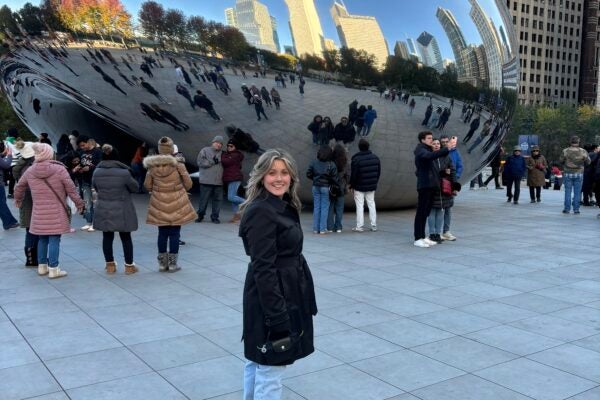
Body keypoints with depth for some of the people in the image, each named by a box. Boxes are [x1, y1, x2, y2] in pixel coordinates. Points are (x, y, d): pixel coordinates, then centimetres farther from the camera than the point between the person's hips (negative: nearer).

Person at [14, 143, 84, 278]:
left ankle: (42, 266, 26)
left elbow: (18, 188, 18)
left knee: (42, 239, 16)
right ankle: (53, 269, 2)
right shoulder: (59, 169, -10)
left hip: (39, 213, 5)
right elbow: (71, 188, -8)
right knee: (54, 239, -1)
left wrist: (18, 199, 38)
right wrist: (79, 203, 4)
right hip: (56, 212, -5)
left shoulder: (30, 171, 4)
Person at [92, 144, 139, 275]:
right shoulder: (124, 172, -18)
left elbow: (95, 188, 7)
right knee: (126, 238, 9)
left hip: (103, 210, 3)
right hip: (121, 211, -3)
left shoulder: (96, 172, -7)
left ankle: (110, 265, 22)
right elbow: (135, 188, -5)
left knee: (107, 237, 13)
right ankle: (129, 266, 17)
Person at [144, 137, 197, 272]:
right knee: (175, 233, 6)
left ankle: (162, 263, 18)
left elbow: (147, 185, 3)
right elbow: (188, 184, -4)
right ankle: (173, 264, 10)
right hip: (177, 203, -2)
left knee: (162, 233, 12)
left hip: (159, 204, 2)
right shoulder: (178, 164, -11)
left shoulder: (152, 166, -4)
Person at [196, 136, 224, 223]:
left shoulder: (222, 153, 16)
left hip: (219, 181, 4)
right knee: (204, 199, 1)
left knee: (217, 199, 3)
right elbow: (200, 162, -7)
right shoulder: (205, 150, 4)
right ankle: (200, 215, 15)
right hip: (206, 180, -4)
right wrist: (213, 162, -10)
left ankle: (215, 217, 13)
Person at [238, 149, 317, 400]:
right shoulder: (261, 212, -19)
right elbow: (263, 268, -22)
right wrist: (276, 315, -23)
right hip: (271, 299, -10)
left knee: (258, 362, 21)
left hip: (284, 295, 10)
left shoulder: (284, 207, 10)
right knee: (270, 370, 1)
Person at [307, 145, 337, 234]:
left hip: (315, 186, 3)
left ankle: (315, 228, 13)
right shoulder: (331, 165, -9)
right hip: (325, 187, -3)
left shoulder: (314, 163, -2)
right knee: (324, 208, 4)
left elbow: (308, 174, 0)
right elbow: (334, 178, -11)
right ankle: (322, 229, 4)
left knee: (316, 207, 10)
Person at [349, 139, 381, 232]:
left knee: (360, 206, 0)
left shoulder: (356, 159, -15)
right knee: (371, 204, 12)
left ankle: (359, 226, 1)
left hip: (359, 187, -5)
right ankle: (374, 226, 14)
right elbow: (378, 172, 9)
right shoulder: (375, 158, 3)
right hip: (371, 187, 5)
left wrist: (351, 186, 0)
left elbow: (353, 174, -13)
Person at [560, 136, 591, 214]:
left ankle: (567, 209, 6)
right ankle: (576, 209, 6)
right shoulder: (583, 151, -7)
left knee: (568, 191, 6)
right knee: (577, 192, 5)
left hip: (568, 173, 0)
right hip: (579, 174, 0)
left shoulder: (565, 151, -9)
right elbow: (588, 161, 2)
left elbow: (561, 161, 0)